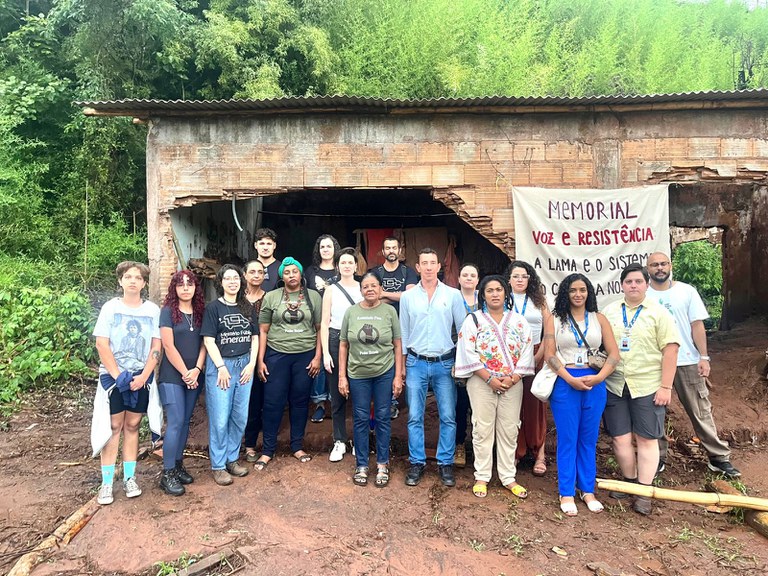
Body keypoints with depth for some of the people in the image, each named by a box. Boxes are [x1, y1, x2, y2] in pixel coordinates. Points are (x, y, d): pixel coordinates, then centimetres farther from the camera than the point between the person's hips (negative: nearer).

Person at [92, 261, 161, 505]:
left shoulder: (153, 310, 2)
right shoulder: (110, 307, -2)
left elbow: (156, 347, 0)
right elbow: (101, 344, -6)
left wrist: (143, 376, -9)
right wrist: (118, 375, -12)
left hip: (141, 377, 2)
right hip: (113, 376, -1)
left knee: (132, 426, 8)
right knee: (113, 427, 0)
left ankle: (129, 478, 17)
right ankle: (107, 483, 7)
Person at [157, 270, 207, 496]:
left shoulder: (200, 312, 8)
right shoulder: (168, 312, -6)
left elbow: (203, 343, 6)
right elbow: (169, 346, -11)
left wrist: (197, 370, -7)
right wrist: (185, 373, -12)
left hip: (194, 377, 5)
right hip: (172, 376, -5)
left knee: (185, 422, 11)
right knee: (175, 423, -7)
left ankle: (178, 465, 23)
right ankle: (167, 474, 2)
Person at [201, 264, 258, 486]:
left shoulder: (247, 307, 9)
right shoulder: (213, 307, -3)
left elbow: (254, 337, 10)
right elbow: (208, 340, -7)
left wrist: (251, 363, -1)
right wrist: (221, 367, -12)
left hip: (244, 364, 4)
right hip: (220, 365, -4)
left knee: (240, 416, 9)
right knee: (220, 418, -2)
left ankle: (232, 458, 25)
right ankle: (218, 465, 11)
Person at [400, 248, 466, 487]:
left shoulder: (453, 295, 0)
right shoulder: (407, 296, 3)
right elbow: (403, 332, 8)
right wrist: (401, 364, 6)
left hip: (445, 362, 0)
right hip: (416, 363, 1)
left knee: (448, 417, 4)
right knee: (414, 417, 5)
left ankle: (445, 463, 18)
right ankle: (417, 463, 18)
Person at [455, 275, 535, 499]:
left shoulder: (519, 321, 8)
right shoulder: (473, 319, 0)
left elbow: (526, 352, 3)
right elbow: (469, 354, -8)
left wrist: (512, 378, -10)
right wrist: (490, 379, -14)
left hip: (512, 385, 3)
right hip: (482, 383, -2)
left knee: (509, 431, 8)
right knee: (483, 430, 4)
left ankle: (508, 478, 20)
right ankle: (481, 477, 15)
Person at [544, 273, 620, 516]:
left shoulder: (599, 319, 8)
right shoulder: (554, 319, 4)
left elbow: (614, 354, 2)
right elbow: (549, 354, -4)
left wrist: (599, 377, -12)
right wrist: (570, 379, -14)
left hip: (594, 384, 2)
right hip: (565, 383, -2)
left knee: (589, 439, 10)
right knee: (567, 439, 3)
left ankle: (588, 490, 23)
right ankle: (566, 493, 13)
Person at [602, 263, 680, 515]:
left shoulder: (658, 312, -1)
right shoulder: (609, 311, 8)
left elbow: (670, 349, -6)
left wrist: (665, 387, -11)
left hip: (647, 386, -3)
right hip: (614, 386, 3)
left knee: (647, 439, 5)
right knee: (620, 438, 8)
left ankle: (644, 492, 14)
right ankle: (630, 481, 27)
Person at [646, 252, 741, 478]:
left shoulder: (686, 291, 2)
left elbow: (697, 325, 1)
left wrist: (704, 357, -5)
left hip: (687, 362, 0)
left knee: (701, 411, 6)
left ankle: (719, 457, 17)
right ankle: (658, 458, 19)